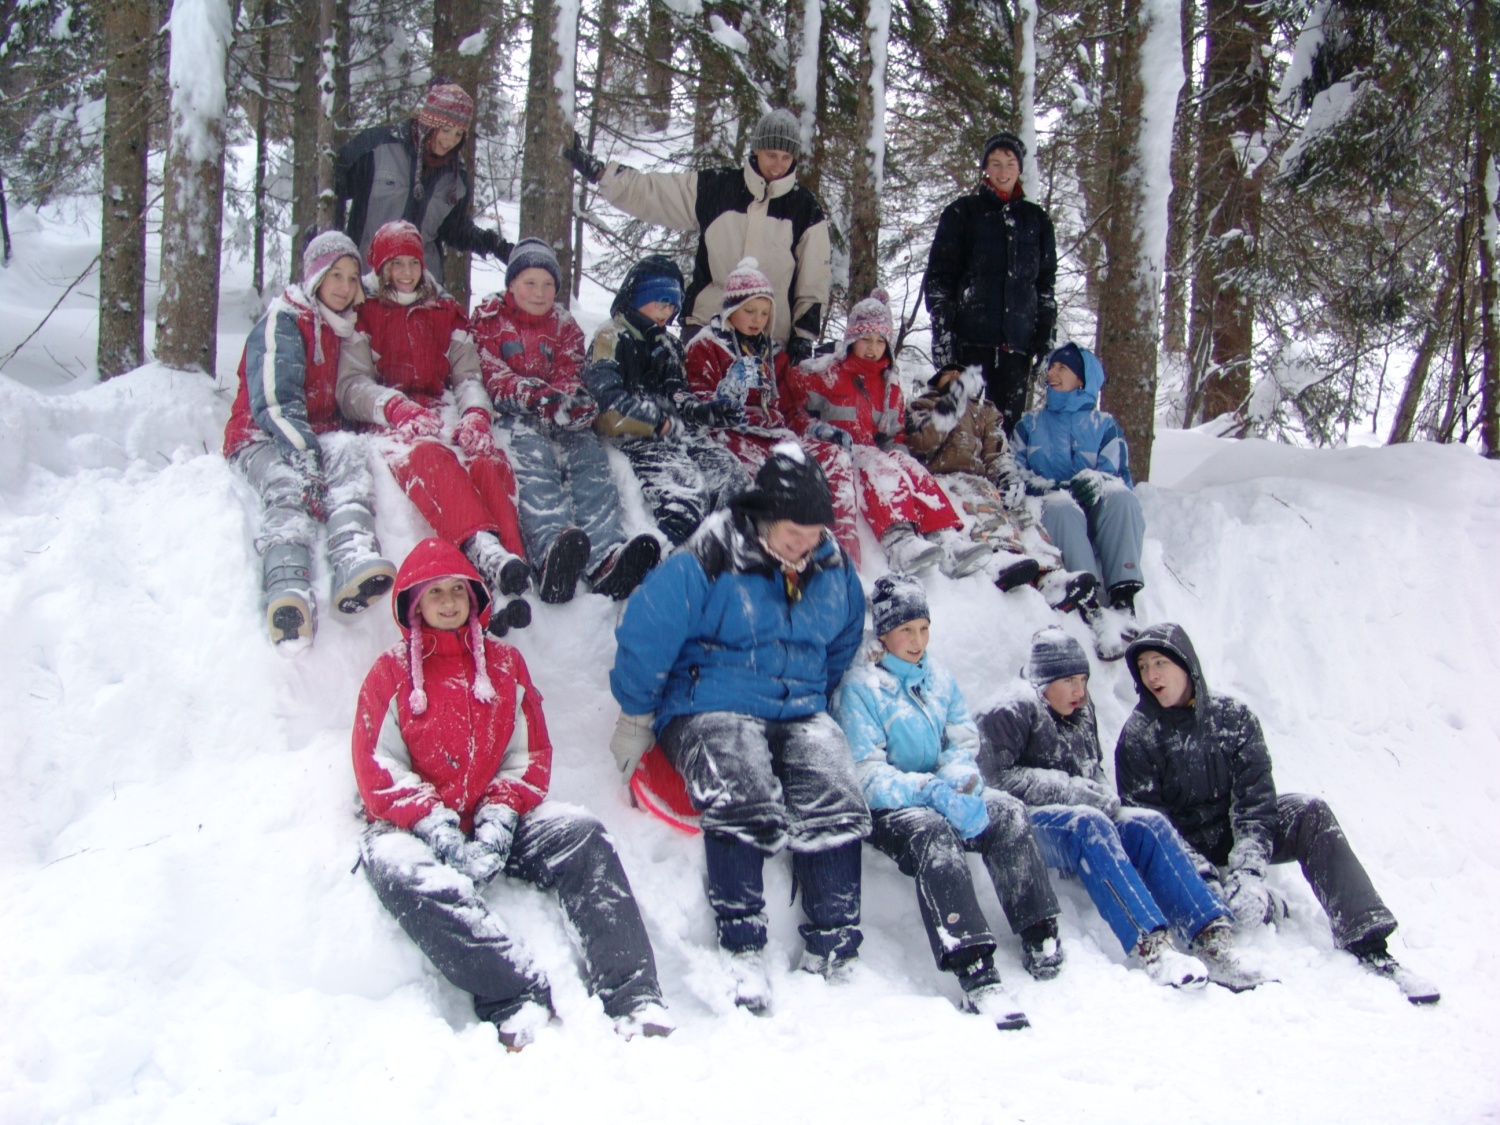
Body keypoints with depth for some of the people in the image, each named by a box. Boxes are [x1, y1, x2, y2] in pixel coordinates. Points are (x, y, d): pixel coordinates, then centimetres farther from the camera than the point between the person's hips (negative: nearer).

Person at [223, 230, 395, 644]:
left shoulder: (343, 328, 20)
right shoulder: (283, 321, -2)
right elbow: (273, 401, -15)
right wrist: (304, 453, -30)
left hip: (316, 434, 5)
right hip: (262, 438, -5)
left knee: (347, 451, -30)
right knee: (289, 485, -36)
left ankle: (354, 556, -55)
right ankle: (287, 591, -63)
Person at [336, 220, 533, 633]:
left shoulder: (447, 313, 26)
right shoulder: (365, 316, 18)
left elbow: (468, 375, 12)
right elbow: (351, 386, 2)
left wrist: (476, 414, -13)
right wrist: (400, 409, -19)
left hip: (446, 422, 2)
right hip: (388, 426, -2)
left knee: (490, 462, -33)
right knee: (428, 456, -40)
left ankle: (501, 583, -55)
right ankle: (482, 546, -65)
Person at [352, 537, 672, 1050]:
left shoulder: (504, 662, 18)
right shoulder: (391, 673, 10)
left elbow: (531, 754, 9)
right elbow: (379, 770, -1)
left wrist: (499, 820, -10)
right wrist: (434, 825, -17)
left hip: (496, 820, 2)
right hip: (417, 824, -2)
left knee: (582, 834, -25)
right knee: (395, 862, -37)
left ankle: (633, 1001, -38)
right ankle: (518, 1003, -47)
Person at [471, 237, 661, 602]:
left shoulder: (565, 326, 24)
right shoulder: (488, 320, 14)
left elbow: (569, 379, 10)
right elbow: (491, 377, -1)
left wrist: (568, 401, -17)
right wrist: (533, 395, -21)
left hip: (562, 419, 3)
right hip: (513, 418, -3)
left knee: (590, 462, -28)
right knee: (533, 461, -36)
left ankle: (606, 558, -53)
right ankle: (554, 549, -64)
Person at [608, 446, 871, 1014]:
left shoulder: (834, 570, 6)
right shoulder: (707, 565, -12)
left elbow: (842, 647, 25)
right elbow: (644, 635, -8)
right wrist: (635, 719, 0)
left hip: (801, 713, 5)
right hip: (710, 708, -4)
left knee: (836, 806, -22)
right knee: (744, 802, -32)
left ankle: (833, 952, -11)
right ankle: (742, 950, -21)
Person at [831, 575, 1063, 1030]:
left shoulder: (938, 678, 14)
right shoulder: (860, 687, -4)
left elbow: (965, 742, 10)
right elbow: (865, 775, -12)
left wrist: (956, 778, -15)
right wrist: (930, 791, -27)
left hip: (941, 798, 5)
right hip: (887, 810, -5)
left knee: (1007, 810, -23)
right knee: (933, 832, -36)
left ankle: (1040, 938, -22)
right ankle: (975, 973, -47)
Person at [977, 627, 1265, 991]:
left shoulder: (1082, 713, 21)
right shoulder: (1011, 712, -1)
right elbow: (996, 777, -11)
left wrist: (1102, 793, 0)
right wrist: (1068, 789, -17)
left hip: (1086, 817, 7)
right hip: (1025, 822, -7)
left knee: (1149, 825, -21)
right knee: (1087, 824, -37)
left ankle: (1212, 937, -33)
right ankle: (1148, 945, -50)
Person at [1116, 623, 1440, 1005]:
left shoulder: (1232, 716, -4)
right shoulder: (1138, 736, -10)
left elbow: (1255, 798, -10)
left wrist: (1247, 863, -27)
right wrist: (1203, 872, -28)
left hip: (1237, 833, 3)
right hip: (1186, 849, -3)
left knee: (1310, 812, -24)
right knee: (1238, 906, -34)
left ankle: (1366, 944, -26)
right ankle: (1270, 907, 2)